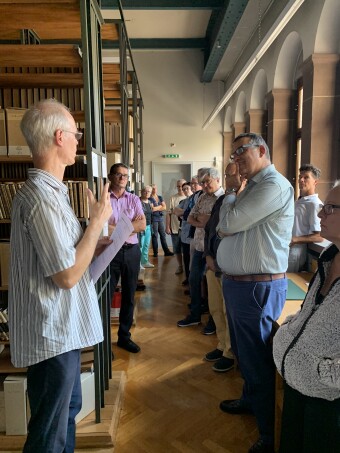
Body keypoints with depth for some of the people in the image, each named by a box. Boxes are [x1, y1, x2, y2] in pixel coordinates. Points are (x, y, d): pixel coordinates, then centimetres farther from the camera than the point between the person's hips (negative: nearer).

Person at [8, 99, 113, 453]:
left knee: (67, 412, 27)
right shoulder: (42, 196, -23)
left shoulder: (46, 190, 10)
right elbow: (67, 275, -24)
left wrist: (95, 247, 7)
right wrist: (98, 220, -15)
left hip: (61, 329, 10)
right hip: (52, 334, -10)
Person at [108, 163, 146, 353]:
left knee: (129, 296, 13)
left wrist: (116, 228, -12)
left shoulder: (134, 199, 6)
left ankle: (124, 336, 29)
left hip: (132, 251, 4)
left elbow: (142, 225, -5)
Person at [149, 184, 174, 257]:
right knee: (155, 236, -1)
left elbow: (165, 207, 5)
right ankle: (155, 253, 6)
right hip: (153, 219, -5)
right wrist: (160, 206, -3)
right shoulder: (150, 198, -3)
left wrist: (156, 208, -6)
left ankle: (166, 251, 9)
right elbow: (152, 209, -15)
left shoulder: (160, 197, 15)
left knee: (163, 235, 5)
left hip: (160, 218, 5)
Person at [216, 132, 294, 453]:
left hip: (257, 287, -10)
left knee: (256, 358, 3)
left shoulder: (274, 185, -17)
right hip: (237, 282, 10)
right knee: (243, 351, 25)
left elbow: (229, 223, -18)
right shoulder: (251, 186, 14)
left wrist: (231, 191, -5)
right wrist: (232, 190, 3)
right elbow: (224, 230, 12)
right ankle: (251, 400, 48)